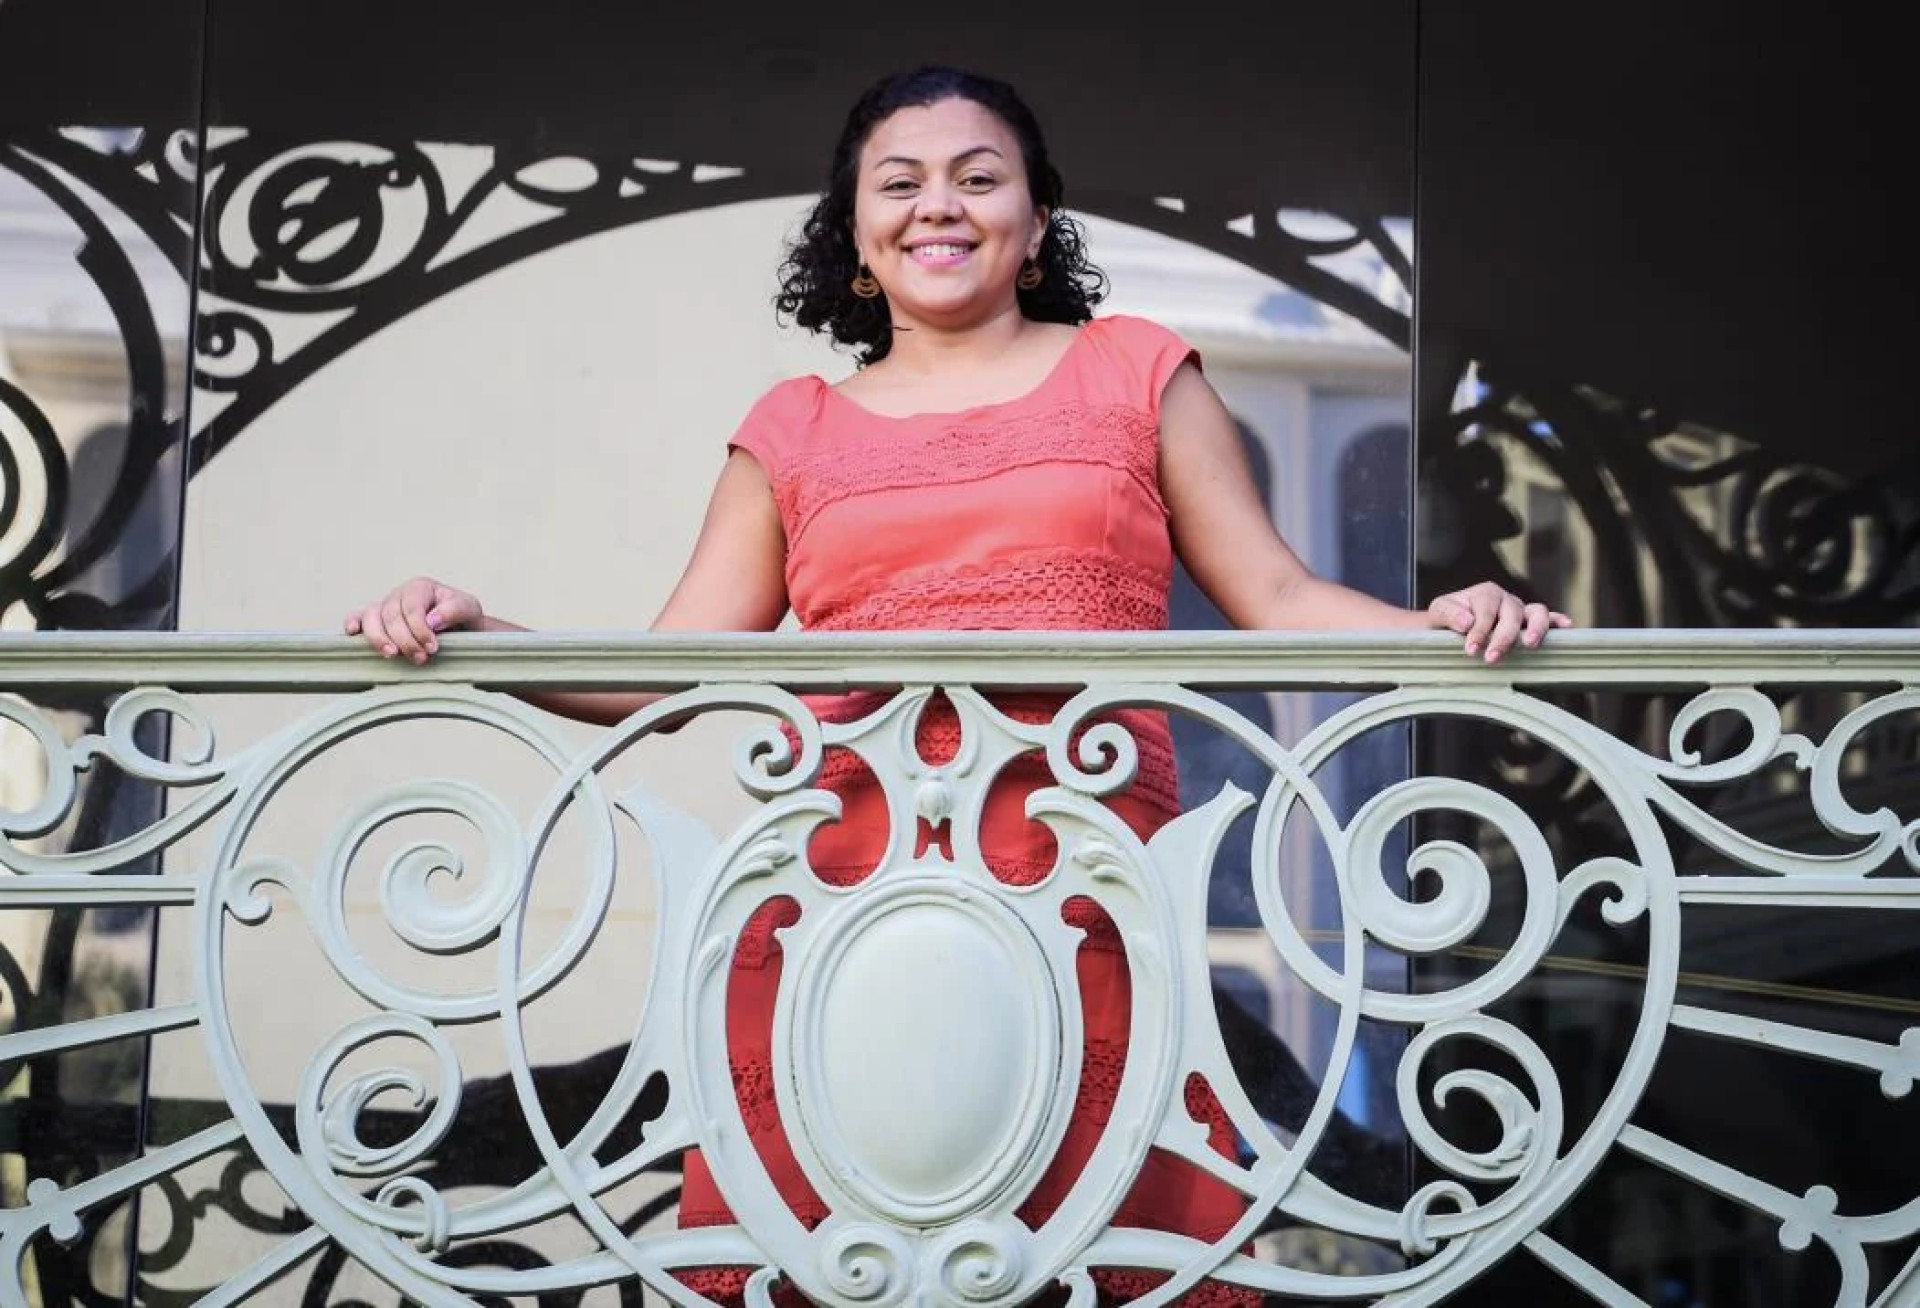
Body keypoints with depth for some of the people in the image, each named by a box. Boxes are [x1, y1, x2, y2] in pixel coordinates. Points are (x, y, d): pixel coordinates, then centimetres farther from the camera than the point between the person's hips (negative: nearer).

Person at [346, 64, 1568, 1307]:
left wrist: (1437, 627, -8)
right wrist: (473, 632, -3)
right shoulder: (794, 432, 16)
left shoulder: (1136, 372, 14)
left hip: (1088, 899, -1)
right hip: (842, 901, 1)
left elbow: (1275, 597, 10)